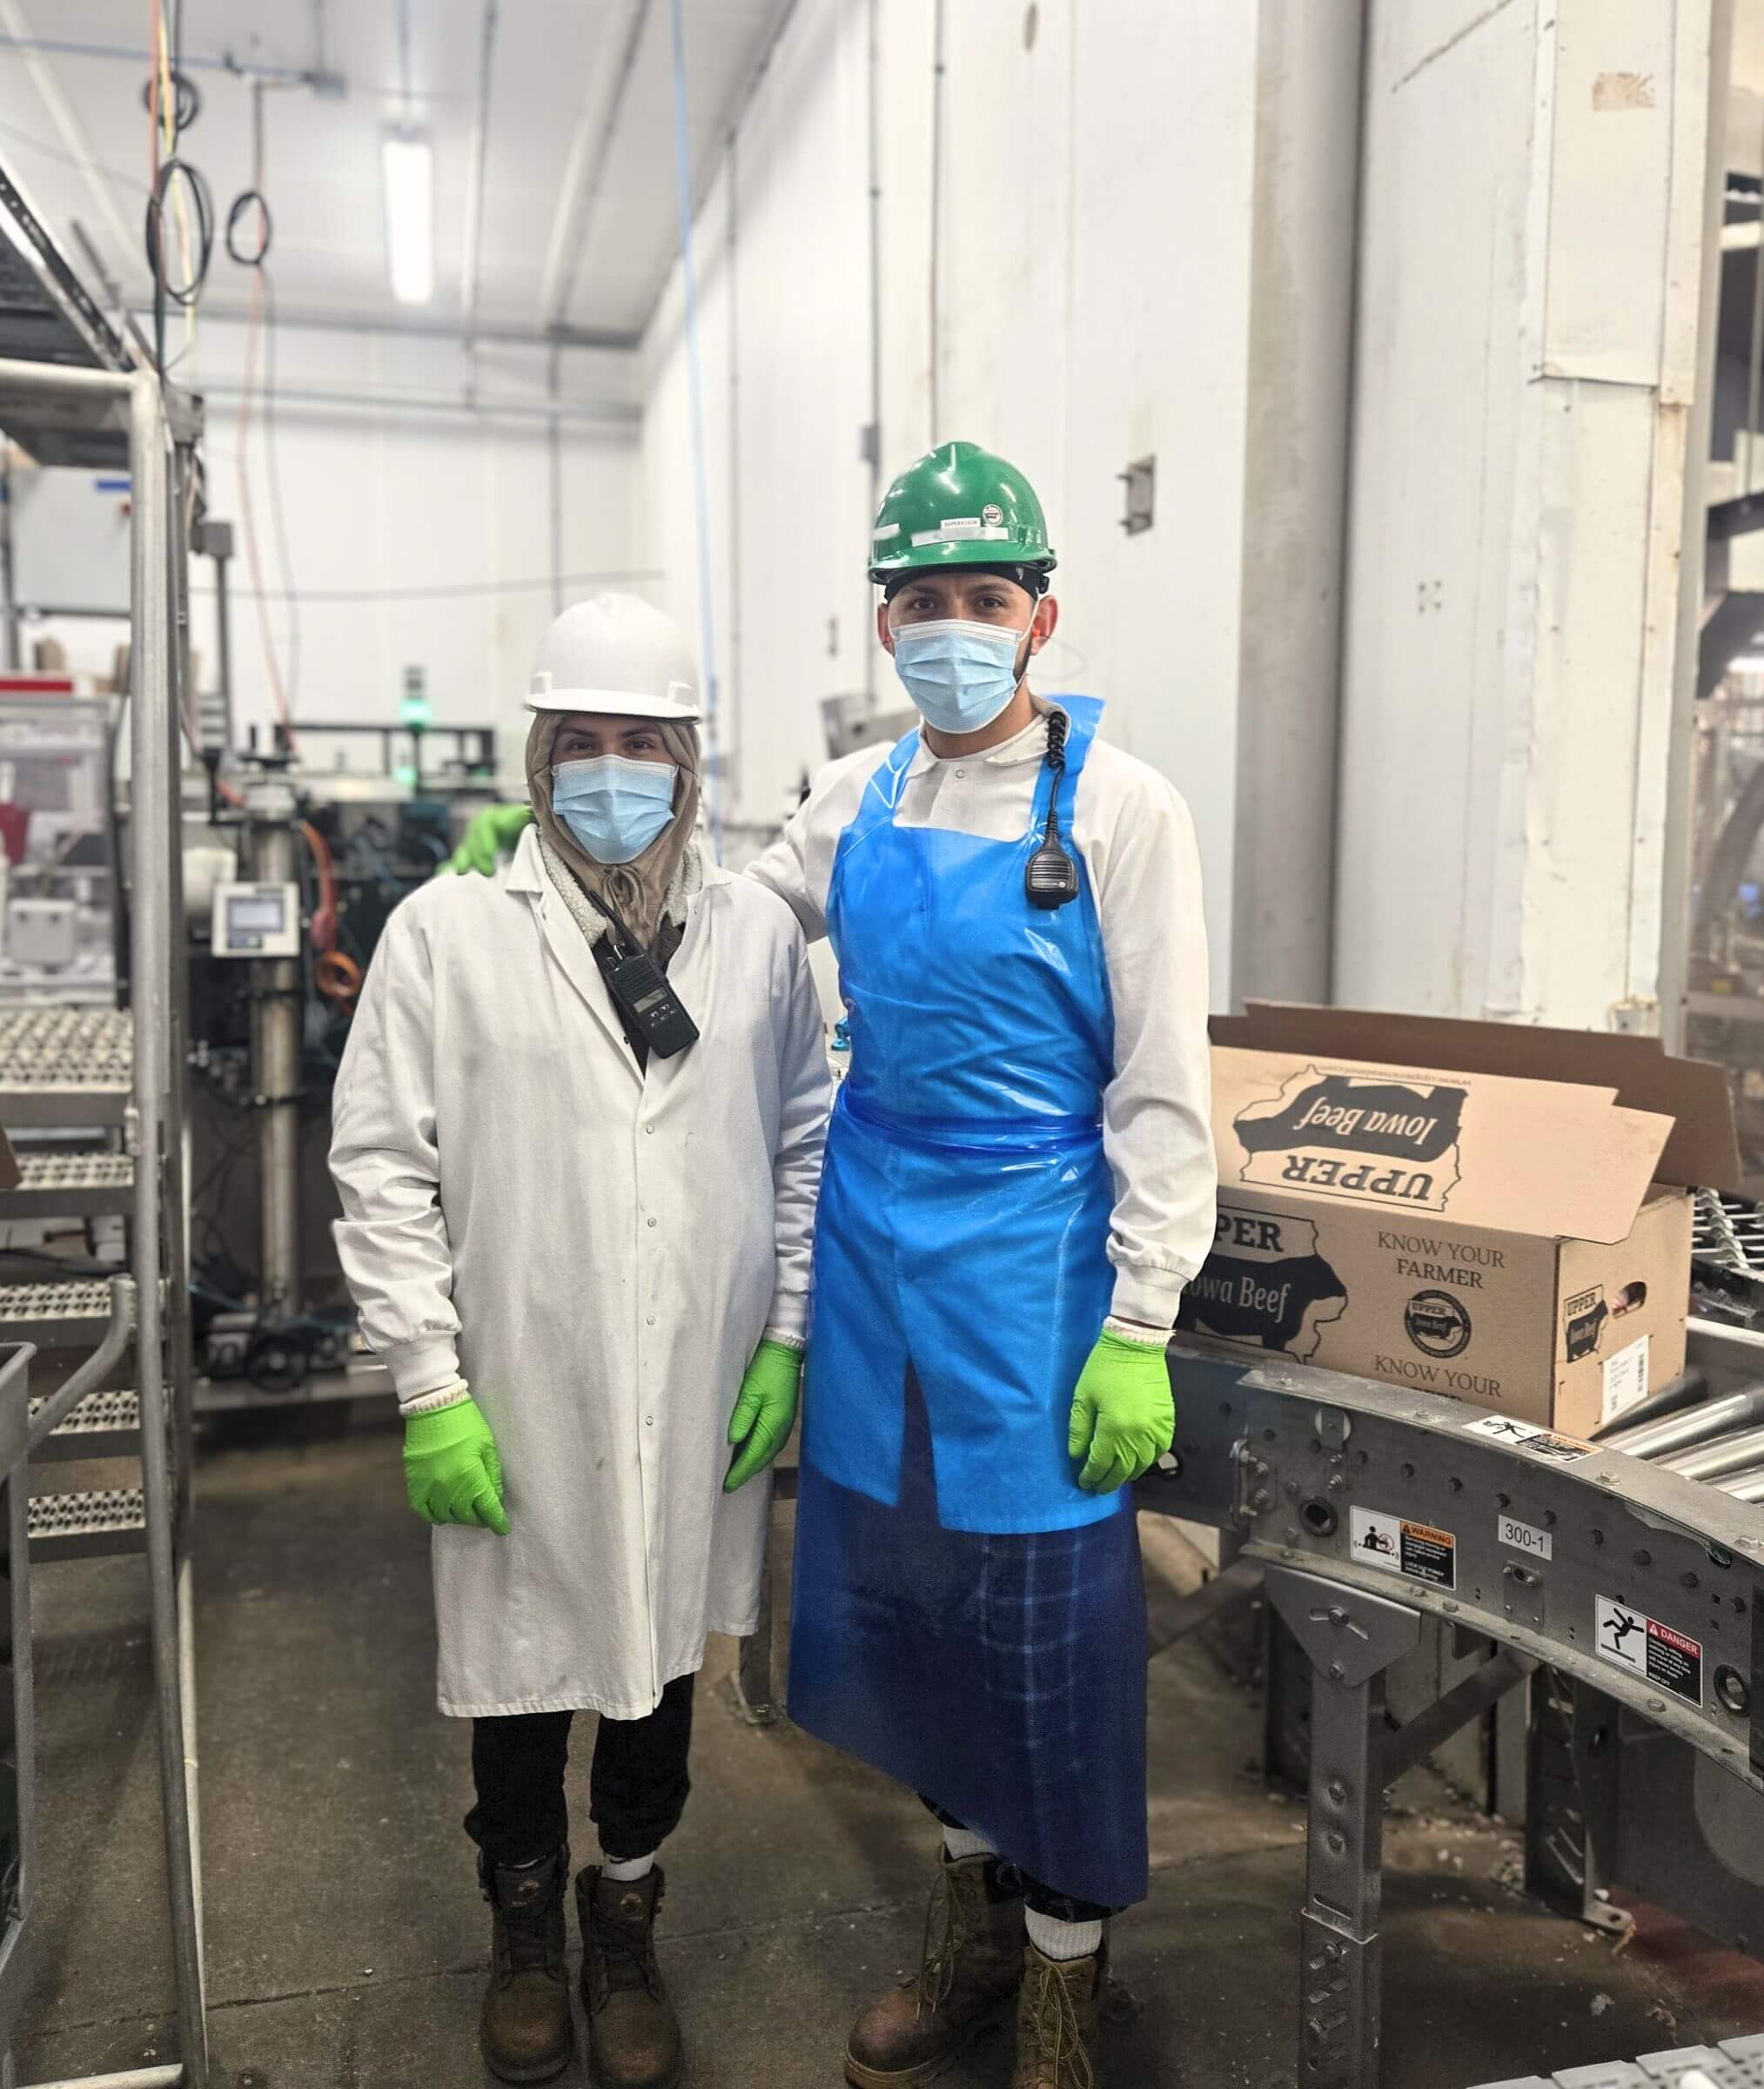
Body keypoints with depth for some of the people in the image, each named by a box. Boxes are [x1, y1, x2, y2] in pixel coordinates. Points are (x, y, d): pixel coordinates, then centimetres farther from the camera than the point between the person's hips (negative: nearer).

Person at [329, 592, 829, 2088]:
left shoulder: (758, 930, 1)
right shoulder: (449, 931, -5)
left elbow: (806, 1142, 6)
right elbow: (385, 1169, -5)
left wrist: (789, 1338, 1)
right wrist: (430, 1385, -8)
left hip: (703, 1399, 2)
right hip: (522, 1400, -1)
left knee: (662, 1663, 18)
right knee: (523, 1679, 17)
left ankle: (627, 1927, 44)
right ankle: (525, 1925, 45)